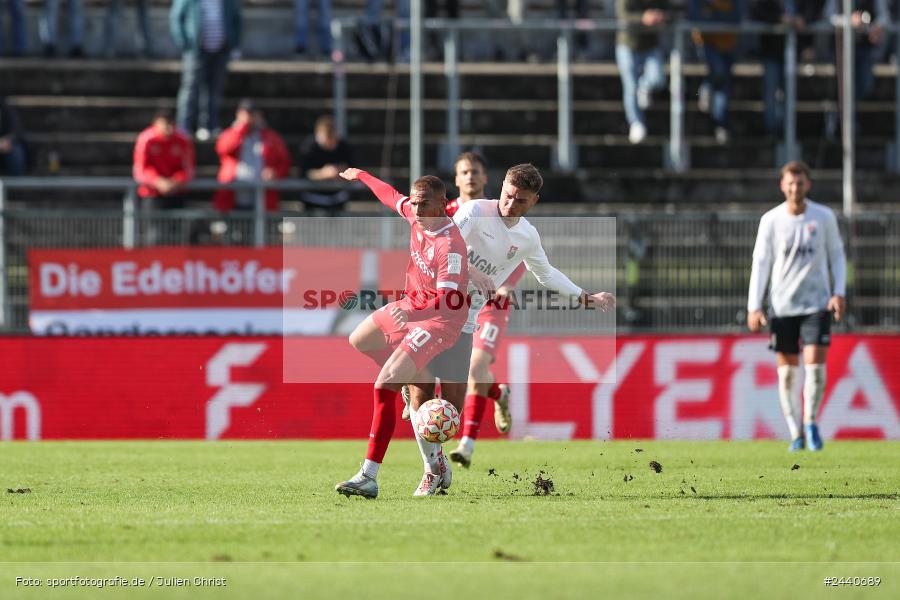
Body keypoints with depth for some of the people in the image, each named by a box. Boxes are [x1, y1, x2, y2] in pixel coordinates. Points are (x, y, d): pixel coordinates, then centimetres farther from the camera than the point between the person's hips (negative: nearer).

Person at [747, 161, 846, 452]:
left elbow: (836, 255, 8)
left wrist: (839, 292, -5)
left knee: (815, 365, -12)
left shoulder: (824, 217, -1)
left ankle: (811, 422, 8)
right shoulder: (771, 220, -1)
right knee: (787, 372, 2)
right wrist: (754, 307, -6)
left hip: (817, 304, -1)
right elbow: (760, 263, 0)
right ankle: (796, 434, 11)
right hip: (782, 305, 1)